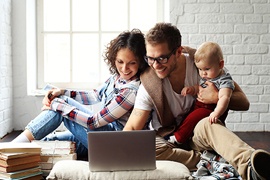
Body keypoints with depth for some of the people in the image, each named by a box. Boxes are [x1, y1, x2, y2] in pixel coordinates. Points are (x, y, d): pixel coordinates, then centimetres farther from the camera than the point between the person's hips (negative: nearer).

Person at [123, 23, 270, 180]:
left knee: (208, 124, -36)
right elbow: (131, 128, -8)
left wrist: (217, 98, -24)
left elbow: (244, 103, -4)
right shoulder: (149, 83, -9)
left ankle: (250, 164, -61)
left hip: (197, 137, -1)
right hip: (168, 142, 1)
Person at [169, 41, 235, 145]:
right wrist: (191, 89, -8)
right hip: (198, 105, 10)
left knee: (194, 117, -26)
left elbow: (224, 98, -32)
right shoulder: (205, 76, 6)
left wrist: (216, 113, -48)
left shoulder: (224, 79, -19)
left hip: (210, 110, -9)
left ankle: (177, 139, -18)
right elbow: (199, 88, 17)